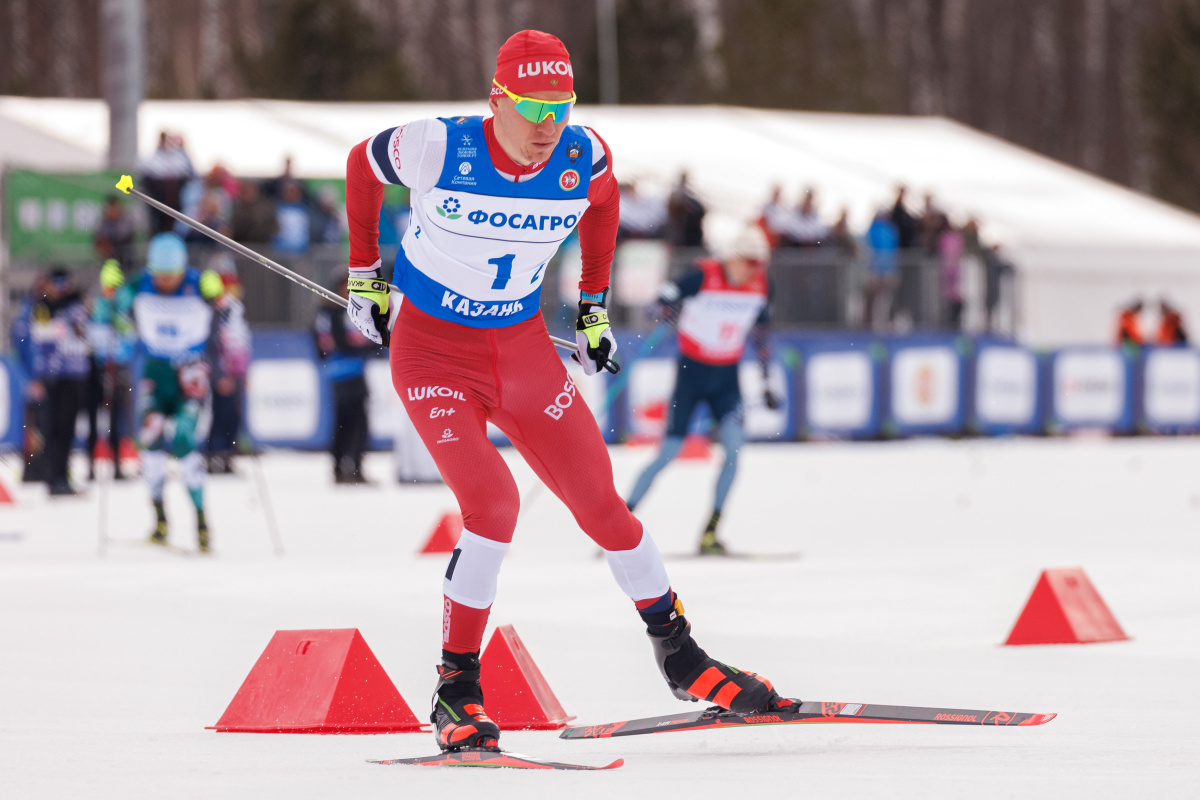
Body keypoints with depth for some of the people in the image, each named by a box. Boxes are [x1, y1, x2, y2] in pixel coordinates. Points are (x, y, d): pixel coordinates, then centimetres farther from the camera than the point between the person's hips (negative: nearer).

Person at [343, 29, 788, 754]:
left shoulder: (584, 159, -12)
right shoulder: (439, 149, -22)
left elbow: (603, 203, 13)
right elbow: (362, 165, -1)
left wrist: (595, 307, 14)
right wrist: (365, 275, 7)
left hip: (524, 350, 4)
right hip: (432, 350, -4)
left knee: (602, 504, 3)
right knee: (493, 503, -23)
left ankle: (681, 657, 20)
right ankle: (456, 693, -10)